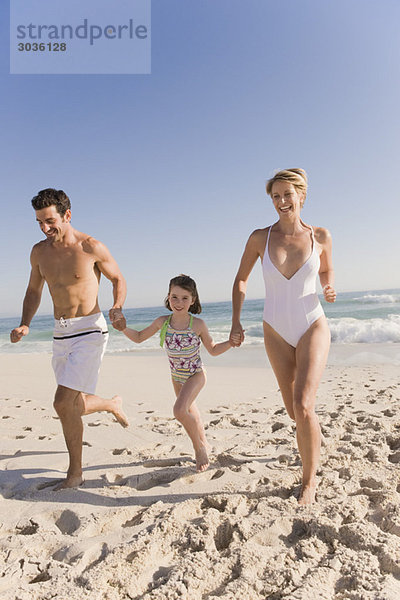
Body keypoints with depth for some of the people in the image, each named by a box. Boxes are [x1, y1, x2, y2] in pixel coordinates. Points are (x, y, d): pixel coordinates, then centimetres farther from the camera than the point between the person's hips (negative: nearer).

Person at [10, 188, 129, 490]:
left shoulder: (91, 247, -10)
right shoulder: (39, 251, 5)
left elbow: (118, 279, 3)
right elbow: (34, 291, 17)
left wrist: (117, 308, -15)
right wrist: (25, 324, 2)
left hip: (90, 330, -6)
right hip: (60, 334, 6)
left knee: (64, 402, -14)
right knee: (76, 406, 14)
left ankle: (75, 473, 8)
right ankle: (114, 404, 46)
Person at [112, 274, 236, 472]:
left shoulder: (197, 324, -20)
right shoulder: (162, 322, -13)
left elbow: (213, 350, -7)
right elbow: (139, 337, 0)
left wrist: (231, 342, -24)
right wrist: (124, 329, -18)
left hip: (196, 374, -5)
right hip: (177, 376, 5)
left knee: (180, 410, -26)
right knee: (189, 412, 23)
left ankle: (199, 447, 0)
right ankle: (204, 444, 50)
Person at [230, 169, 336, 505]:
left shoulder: (321, 236, -5)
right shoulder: (260, 238, -5)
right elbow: (241, 280, 5)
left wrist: (328, 289, -9)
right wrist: (236, 323, -1)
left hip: (312, 328, -1)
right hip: (276, 332, 2)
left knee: (303, 406, -17)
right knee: (294, 410, 13)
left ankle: (309, 480, 6)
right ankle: (313, 446, 49)